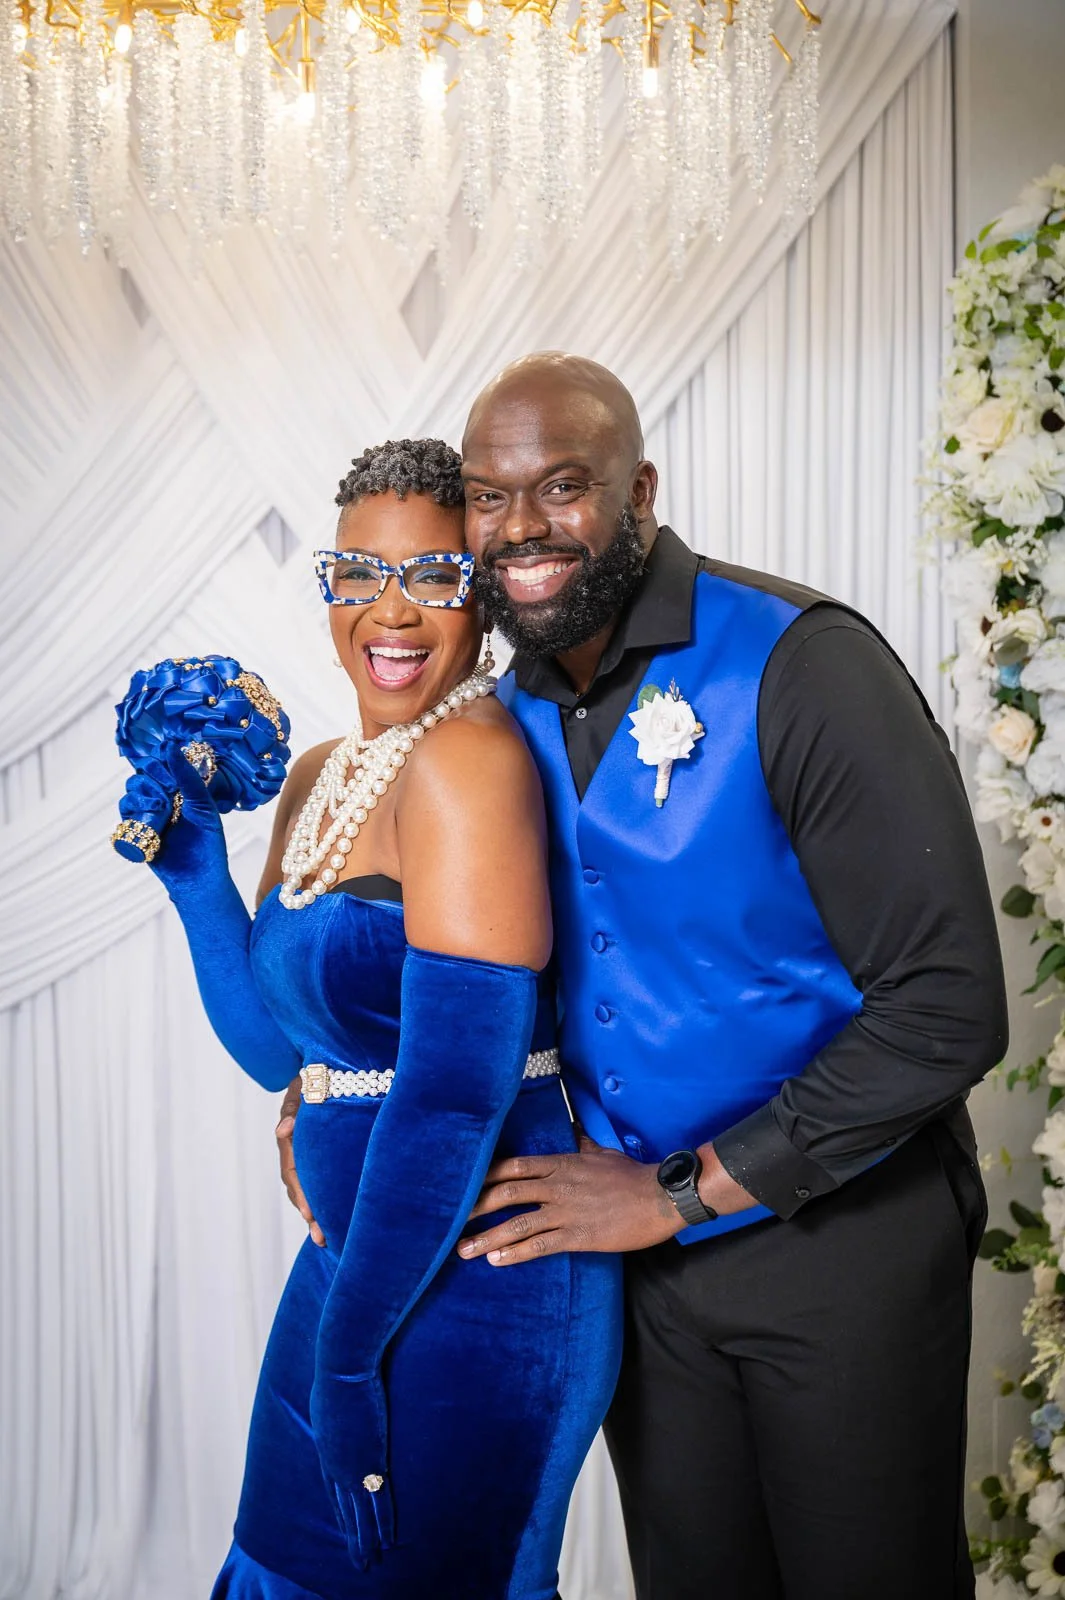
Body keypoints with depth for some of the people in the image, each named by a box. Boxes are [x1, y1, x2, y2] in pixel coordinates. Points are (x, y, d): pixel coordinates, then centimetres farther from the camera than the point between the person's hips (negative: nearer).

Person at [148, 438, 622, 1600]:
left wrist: (348, 1349, -18)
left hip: (471, 1277, -8)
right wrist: (195, 871, -1)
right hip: (362, 1253, 9)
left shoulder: (471, 756, -20)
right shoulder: (317, 779, 8)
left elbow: (458, 1087, -24)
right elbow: (274, 1047, 11)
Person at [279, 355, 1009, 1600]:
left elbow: (946, 1010, -23)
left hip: (838, 1232, -5)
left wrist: (683, 1193, -19)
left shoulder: (799, 664, -19)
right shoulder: (515, 715, 2)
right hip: (640, 1238, 5)